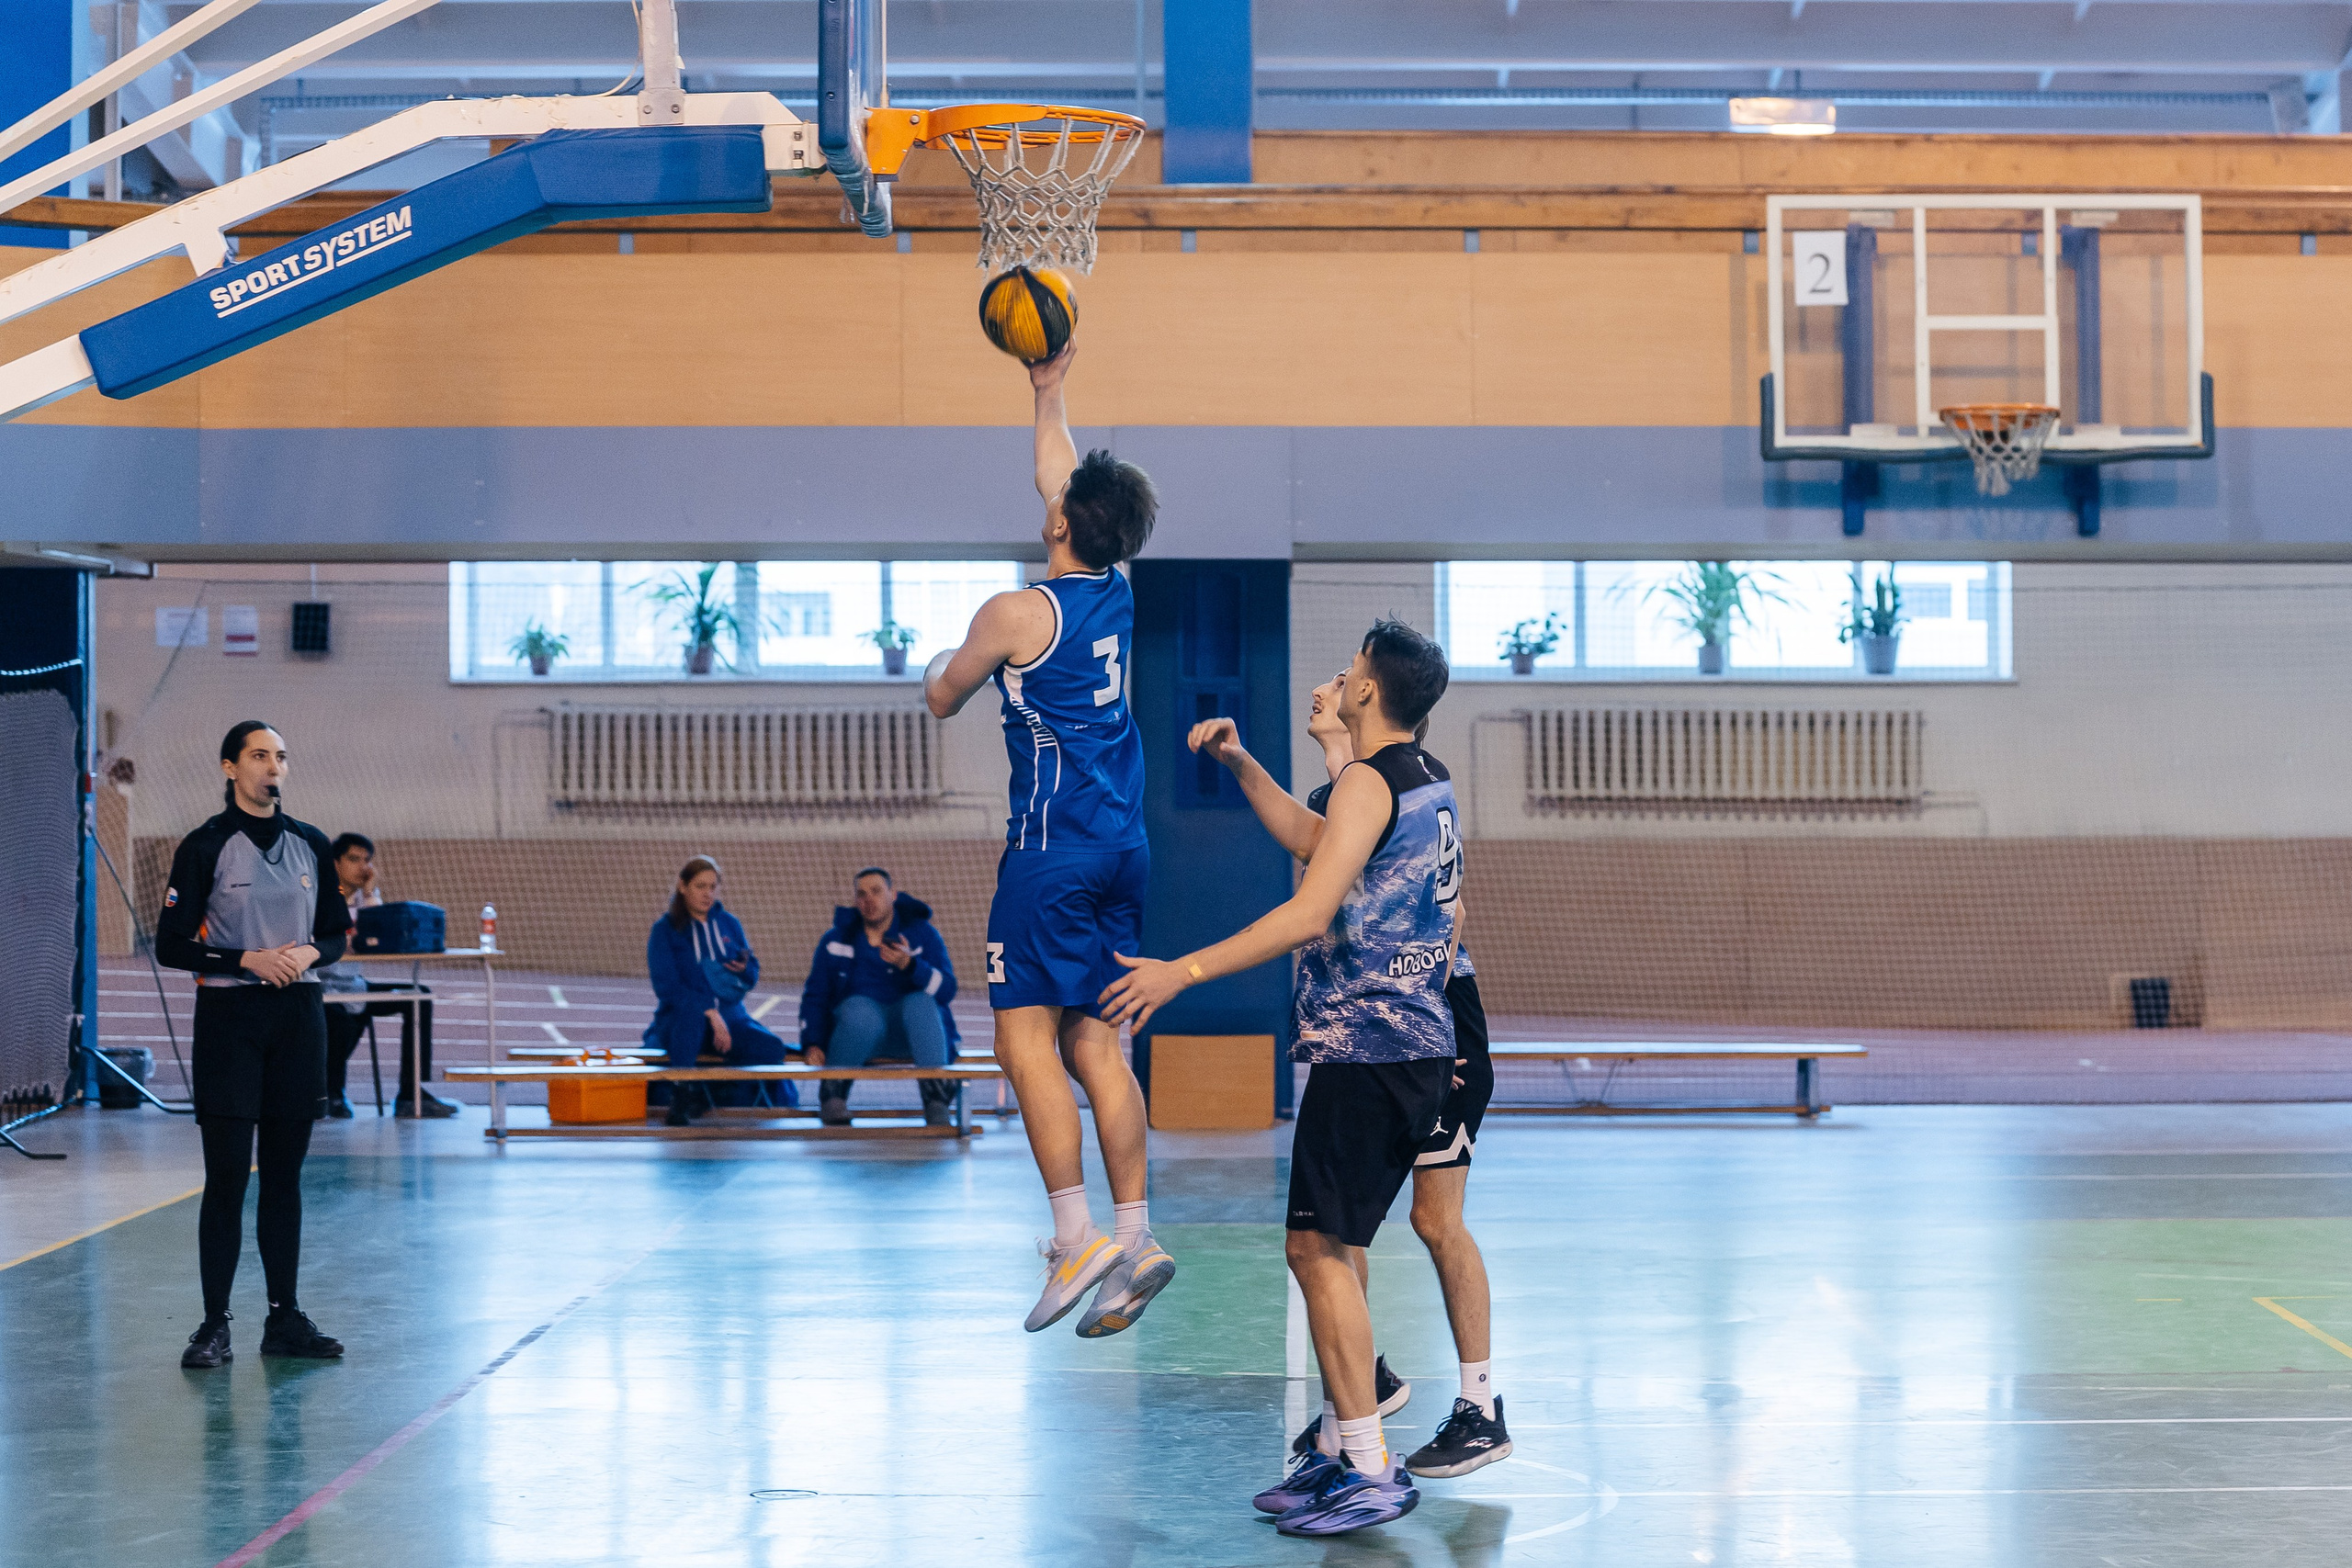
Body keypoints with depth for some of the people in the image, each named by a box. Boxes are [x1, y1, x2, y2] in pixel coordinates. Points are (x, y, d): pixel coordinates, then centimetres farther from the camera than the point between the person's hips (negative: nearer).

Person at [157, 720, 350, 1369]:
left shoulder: (310, 844, 8)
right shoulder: (205, 847, -4)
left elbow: (337, 931, 14)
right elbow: (171, 945, -6)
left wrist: (310, 953, -7)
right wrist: (246, 960, -16)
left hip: (298, 1017, 4)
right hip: (228, 1020, -4)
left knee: (285, 1175, 8)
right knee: (227, 1176, -5)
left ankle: (285, 1317, 14)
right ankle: (214, 1324, 1)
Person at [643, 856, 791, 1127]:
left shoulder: (729, 924, 13)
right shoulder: (665, 930, 0)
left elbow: (752, 979, 15)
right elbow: (667, 987, -10)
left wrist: (745, 968, -11)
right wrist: (710, 1012, -22)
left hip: (730, 1016, 4)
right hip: (677, 1021, -4)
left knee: (772, 1049, -27)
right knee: (691, 1008, -42)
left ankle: (713, 1091, -8)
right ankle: (682, 1093, -37)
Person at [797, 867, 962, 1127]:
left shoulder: (922, 933, 2)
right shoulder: (835, 940, 7)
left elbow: (947, 990, -11)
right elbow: (814, 996, 9)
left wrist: (910, 965, -29)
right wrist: (812, 1044, -7)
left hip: (910, 1030, 0)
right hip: (854, 1028, 0)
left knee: (920, 1002, -36)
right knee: (860, 1010, -38)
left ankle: (937, 1104, -39)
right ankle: (832, 1094, -16)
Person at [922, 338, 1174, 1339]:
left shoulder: (1017, 614, -10)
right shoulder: (1118, 595, 9)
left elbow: (941, 701, 6)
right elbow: (1064, 481, 26)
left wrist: (935, 667, 27)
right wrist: (1048, 395, 35)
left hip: (1055, 846, -7)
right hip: (1124, 845, 7)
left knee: (1025, 1032, -5)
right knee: (1092, 1041, 8)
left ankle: (1076, 1238, -12)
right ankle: (1134, 1238, 5)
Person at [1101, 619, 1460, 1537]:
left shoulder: (1369, 781, -13)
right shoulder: (1431, 781, 16)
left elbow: (1309, 914, -23)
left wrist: (1183, 971, -22)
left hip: (1366, 1048, -10)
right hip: (1421, 1047, 10)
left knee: (1318, 1246, -9)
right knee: (1330, 1248, 14)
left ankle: (1374, 1476, -10)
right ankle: (1352, 1451, 17)